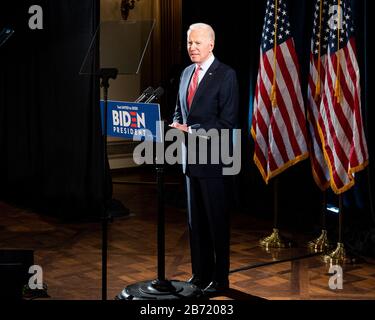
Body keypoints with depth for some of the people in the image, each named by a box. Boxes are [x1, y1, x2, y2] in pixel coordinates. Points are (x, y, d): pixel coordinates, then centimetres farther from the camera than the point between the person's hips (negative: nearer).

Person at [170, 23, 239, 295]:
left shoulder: (226, 75, -10)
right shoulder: (187, 73, 12)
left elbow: (227, 122, -16)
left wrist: (191, 130, -20)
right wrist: (177, 125, -1)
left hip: (215, 160, -7)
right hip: (191, 158, 7)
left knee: (217, 221, 2)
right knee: (196, 220, 14)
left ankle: (220, 279, 13)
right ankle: (200, 274, 25)